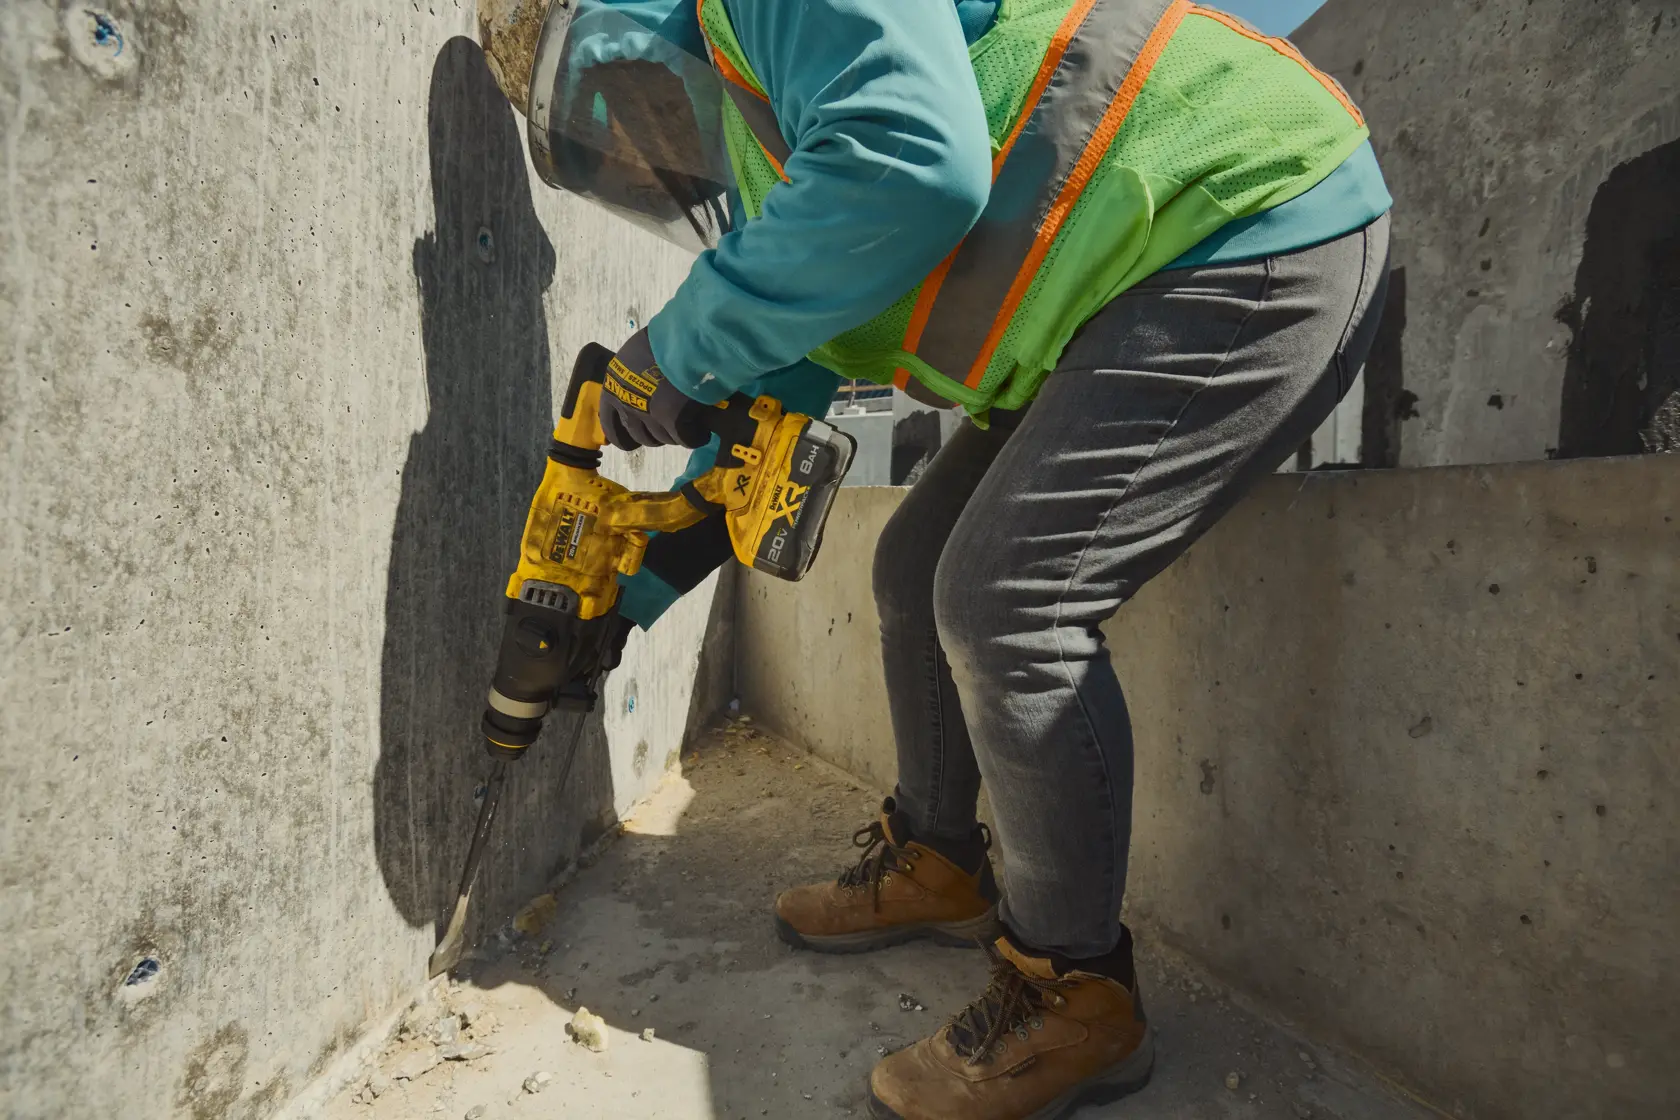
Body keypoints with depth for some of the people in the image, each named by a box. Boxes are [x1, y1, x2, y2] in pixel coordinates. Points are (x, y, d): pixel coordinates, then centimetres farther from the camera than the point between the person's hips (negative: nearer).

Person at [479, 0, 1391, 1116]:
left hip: (1264, 238, -9)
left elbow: (911, 166, -31)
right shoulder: (758, 136, 17)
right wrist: (625, 588, 20)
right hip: (1128, 297, 10)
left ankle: (1078, 999, 0)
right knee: (921, 567, 9)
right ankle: (937, 865, 27)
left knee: (1005, 602, -19)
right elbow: (779, 393, 20)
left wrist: (681, 349, -18)